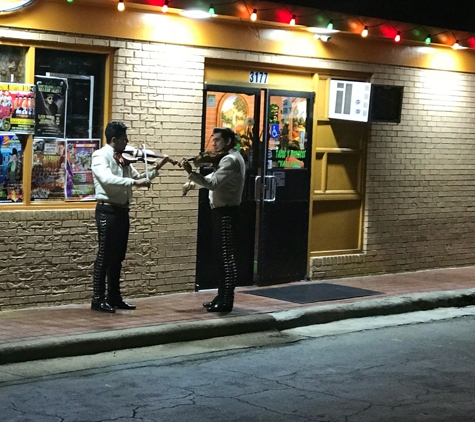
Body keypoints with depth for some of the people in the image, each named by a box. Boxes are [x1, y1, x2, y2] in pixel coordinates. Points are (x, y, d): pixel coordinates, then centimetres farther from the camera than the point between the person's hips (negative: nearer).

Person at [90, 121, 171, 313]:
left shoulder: (122, 159, 15)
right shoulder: (100, 156, -10)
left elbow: (139, 178, 22)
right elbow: (107, 179, -29)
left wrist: (156, 168, 9)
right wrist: (133, 182, -33)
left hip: (122, 211, 8)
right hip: (107, 211, -8)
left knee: (117, 256, 12)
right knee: (104, 255, -5)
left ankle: (114, 297, 20)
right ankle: (98, 299, -1)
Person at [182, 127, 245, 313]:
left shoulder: (230, 160, -17)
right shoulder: (230, 158, 17)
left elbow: (213, 183, -28)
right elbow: (214, 179, 20)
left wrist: (191, 173, -37)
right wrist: (194, 182, 2)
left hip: (226, 213, -11)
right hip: (222, 212, 11)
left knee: (227, 257, -8)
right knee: (221, 256, 13)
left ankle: (226, 301, -7)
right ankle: (222, 297, 19)